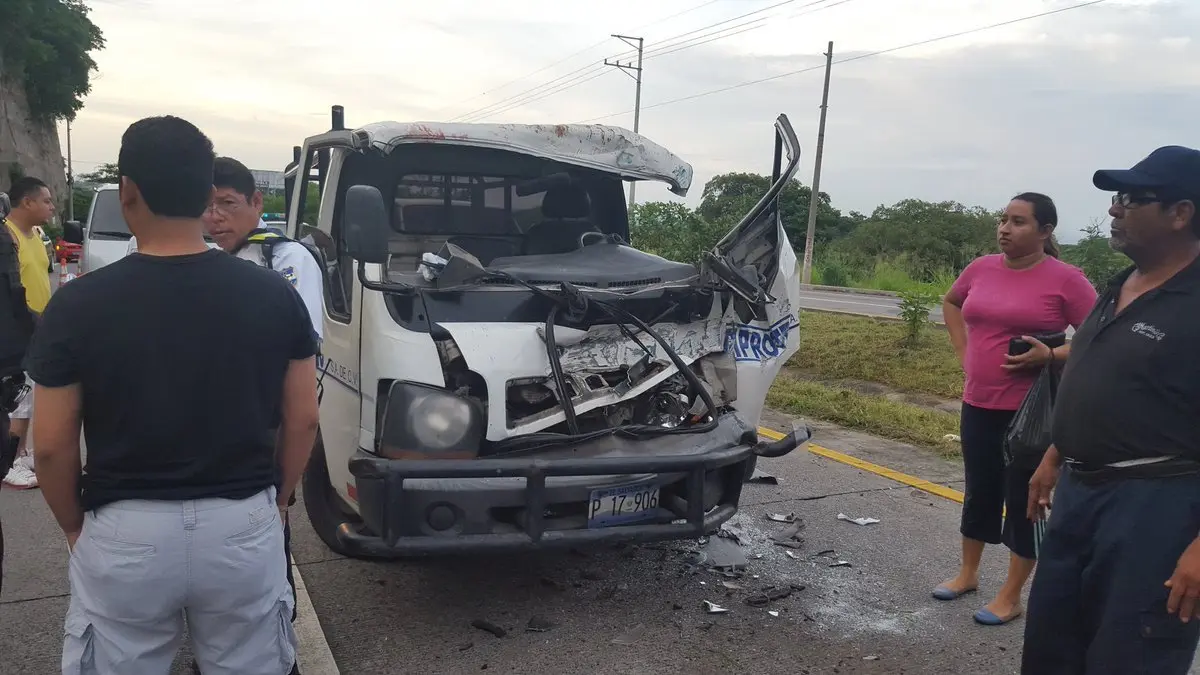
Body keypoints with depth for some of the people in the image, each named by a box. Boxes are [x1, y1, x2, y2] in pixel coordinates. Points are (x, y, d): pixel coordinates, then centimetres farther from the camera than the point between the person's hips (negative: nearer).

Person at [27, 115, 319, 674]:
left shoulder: (79, 304, -11)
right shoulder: (275, 294, -7)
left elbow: (53, 445, -5)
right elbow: (302, 421, 0)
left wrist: (75, 527, 12)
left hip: (125, 534, -1)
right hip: (244, 527, 2)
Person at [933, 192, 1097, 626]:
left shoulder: (1065, 279, -12)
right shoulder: (981, 269, 4)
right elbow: (951, 303, 23)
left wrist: (1050, 357, -22)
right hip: (978, 404, 5)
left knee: (1024, 499, 5)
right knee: (980, 492, 17)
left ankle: (1011, 595, 18)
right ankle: (968, 574, 33)